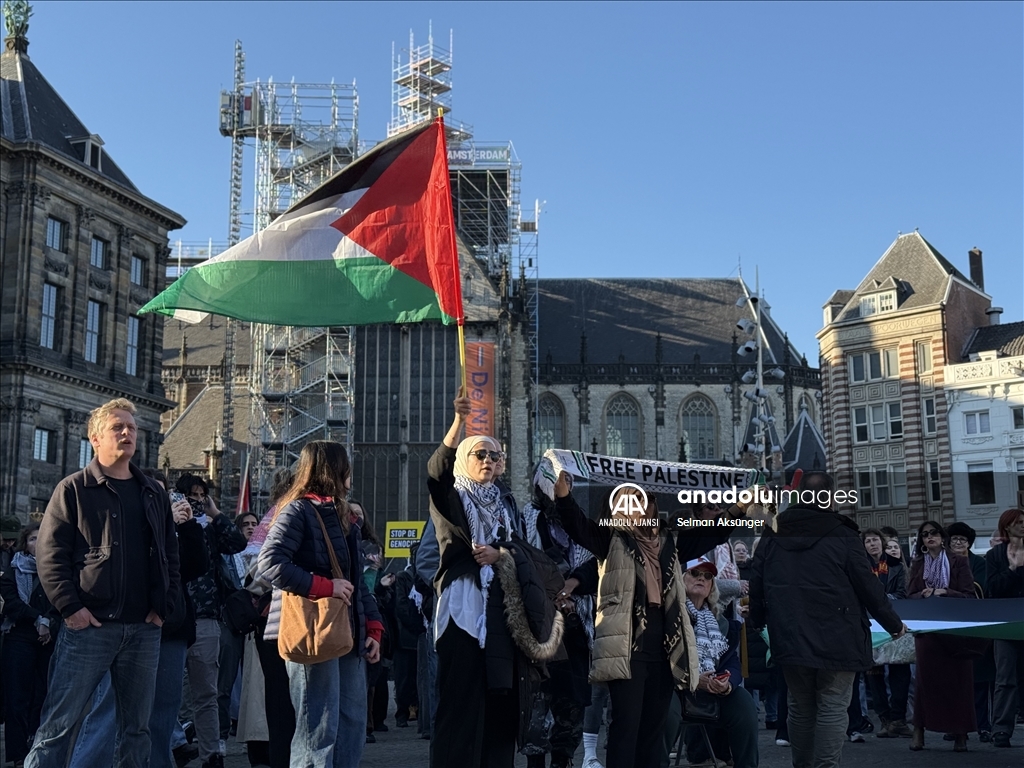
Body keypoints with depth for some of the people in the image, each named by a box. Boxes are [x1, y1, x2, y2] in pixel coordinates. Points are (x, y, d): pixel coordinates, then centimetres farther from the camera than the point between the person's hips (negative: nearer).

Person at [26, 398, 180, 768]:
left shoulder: (154, 494, 15)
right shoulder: (73, 489, 1)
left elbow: (170, 555, 16)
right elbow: (49, 553, -5)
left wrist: (164, 606, 5)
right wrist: (70, 607, -13)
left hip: (144, 630, 4)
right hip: (89, 626, -4)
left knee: (136, 727, 9)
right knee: (58, 723, -4)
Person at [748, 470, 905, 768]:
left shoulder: (772, 536, 4)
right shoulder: (842, 535, -9)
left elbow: (757, 588, 10)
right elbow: (869, 587, -5)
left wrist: (757, 623, 26)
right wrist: (894, 624, 9)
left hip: (790, 640, 5)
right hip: (836, 640, -4)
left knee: (800, 708, 16)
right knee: (832, 708, 0)